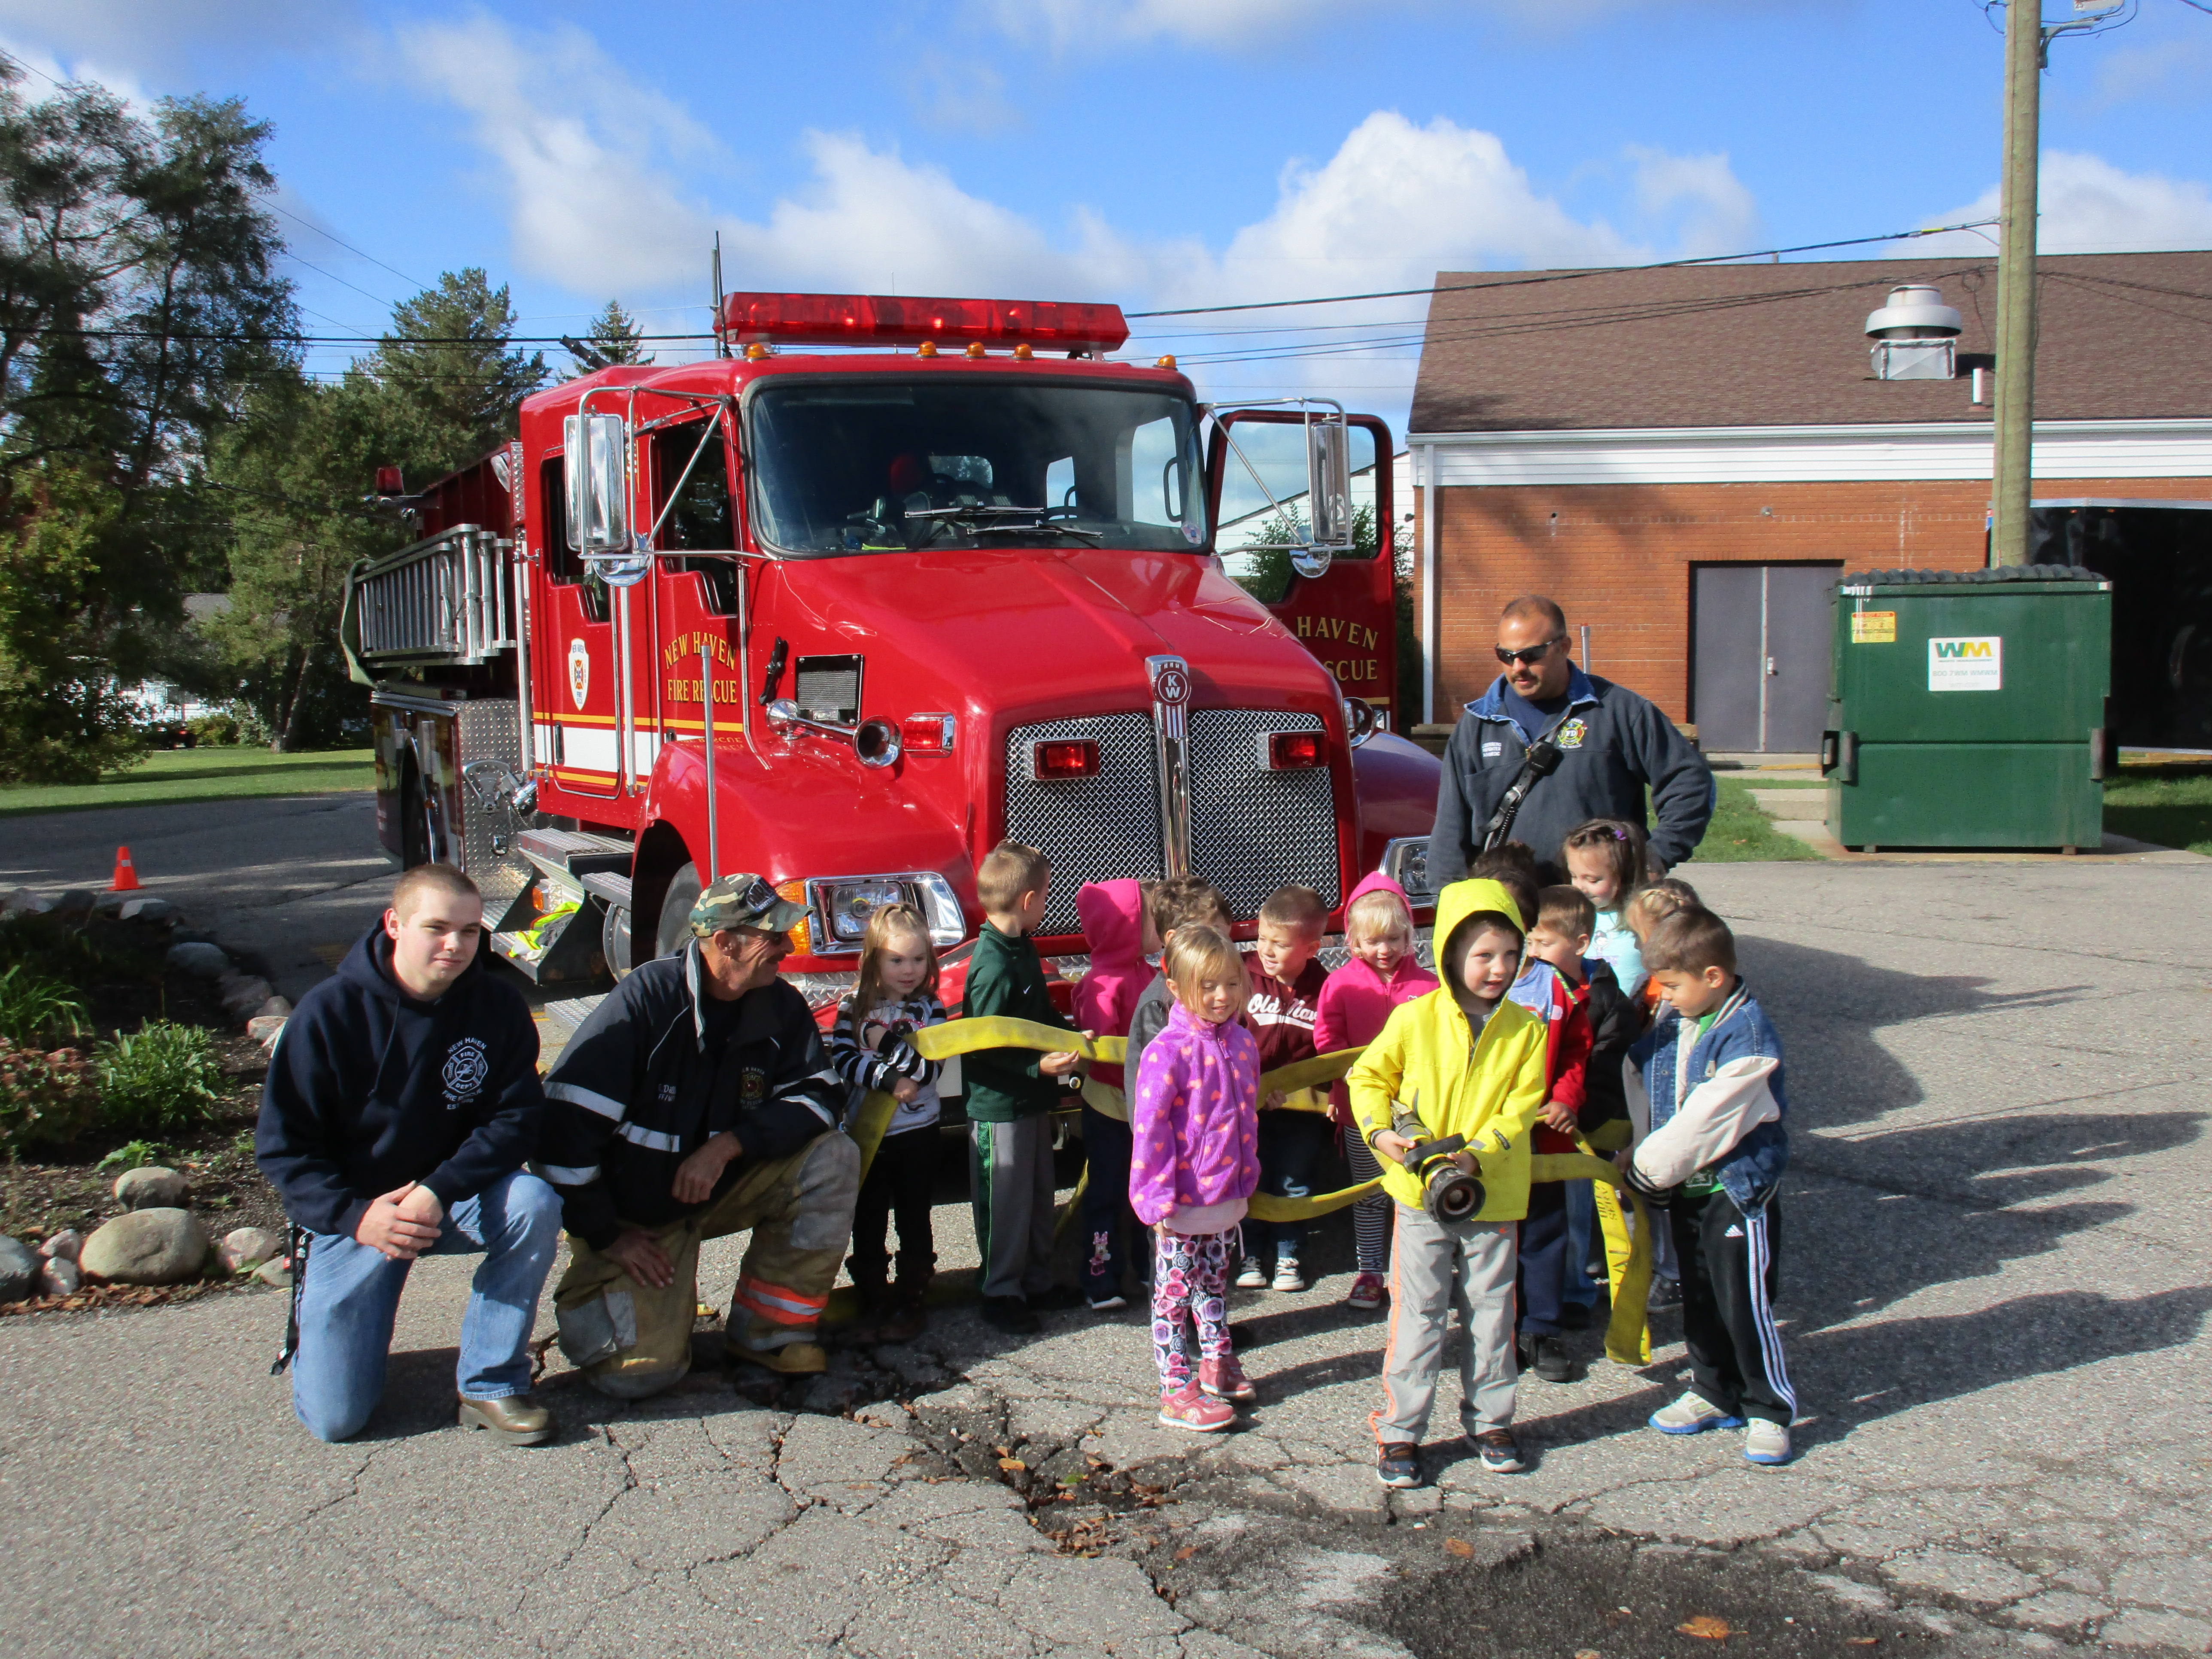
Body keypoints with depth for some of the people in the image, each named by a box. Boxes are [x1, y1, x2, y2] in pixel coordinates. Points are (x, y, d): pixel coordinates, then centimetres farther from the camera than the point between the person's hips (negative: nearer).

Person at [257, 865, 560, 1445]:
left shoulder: (498, 1006, -9)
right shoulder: (329, 1012, -15)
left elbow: (518, 1119, -12)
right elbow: (281, 1145, -11)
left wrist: (439, 1190, -27)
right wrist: (356, 1215, -25)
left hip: (457, 1197, 2)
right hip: (354, 1211, -2)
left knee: (535, 1202, -32)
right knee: (334, 1418, -7)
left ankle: (490, 1385, -15)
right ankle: (316, 1306, 28)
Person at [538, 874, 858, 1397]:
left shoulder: (779, 1006, -6)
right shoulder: (646, 999, -22)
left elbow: (820, 1096, -10)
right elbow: (568, 1122, -22)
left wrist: (729, 1145, -25)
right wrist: (603, 1236, -19)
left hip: (722, 1190, 5)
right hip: (634, 1212, -5)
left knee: (833, 1158, -19)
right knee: (639, 1372, -20)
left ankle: (766, 1332, -8)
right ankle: (589, 1292, 15)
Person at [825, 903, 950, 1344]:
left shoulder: (930, 1007, -2)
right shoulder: (854, 1006, -1)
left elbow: (931, 1067, -14)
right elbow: (841, 1060, -13)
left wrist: (888, 1042, -21)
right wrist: (890, 1080, -20)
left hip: (917, 1132, -1)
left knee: (914, 1222, 6)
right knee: (868, 1221, 9)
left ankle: (911, 1302, 14)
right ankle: (872, 1299, 20)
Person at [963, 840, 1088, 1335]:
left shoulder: (1022, 950, 7)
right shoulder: (994, 966, -24)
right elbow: (982, 1046, -23)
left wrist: (1071, 1033, 6)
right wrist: (1039, 1066, -26)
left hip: (1033, 1100, 10)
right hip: (999, 1106, -10)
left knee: (1039, 1195, 18)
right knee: (1007, 1201, 2)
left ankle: (1036, 1282, 31)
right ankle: (1001, 1295, 14)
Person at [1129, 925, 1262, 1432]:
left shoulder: (1241, 1042, 3)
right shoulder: (1169, 1051, -19)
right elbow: (1148, 1124, -18)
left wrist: (1246, 1175, 19)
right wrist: (1156, 1197, -19)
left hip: (1228, 1194, 7)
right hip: (1183, 1198, -7)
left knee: (1215, 1282, 22)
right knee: (1175, 1290, 3)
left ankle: (1216, 1364, 37)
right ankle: (1176, 1391, 10)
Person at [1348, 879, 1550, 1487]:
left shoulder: (1526, 1028, -3)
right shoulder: (1414, 1019, -8)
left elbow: (1521, 1109, -4)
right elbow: (1369, 1077, 3)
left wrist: (1478, 1154, -19)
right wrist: (1379, 1132, -13)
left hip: (1494, 1195, 2)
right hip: (1421, 1192, -2)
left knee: (1491, 1312, 14)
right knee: (1417, 1316, 3)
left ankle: (1489, 1419, 31)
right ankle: (1399, 1430, 13)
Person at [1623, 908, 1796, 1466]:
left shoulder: (1747, 1034, -22)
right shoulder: (1673, 1023, 2)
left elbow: (1708, 1118, -23)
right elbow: (1645, 1083, 13)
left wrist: (1648, 1165, -15)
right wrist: (1641, 1154, 0)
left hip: (1739, 1188, -8)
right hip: (1686, 1185, 8)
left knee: (1745, 1303, -2)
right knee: (1698, 1297, 17)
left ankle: (1770, 1410, 13)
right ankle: (1716, 1393, 31)